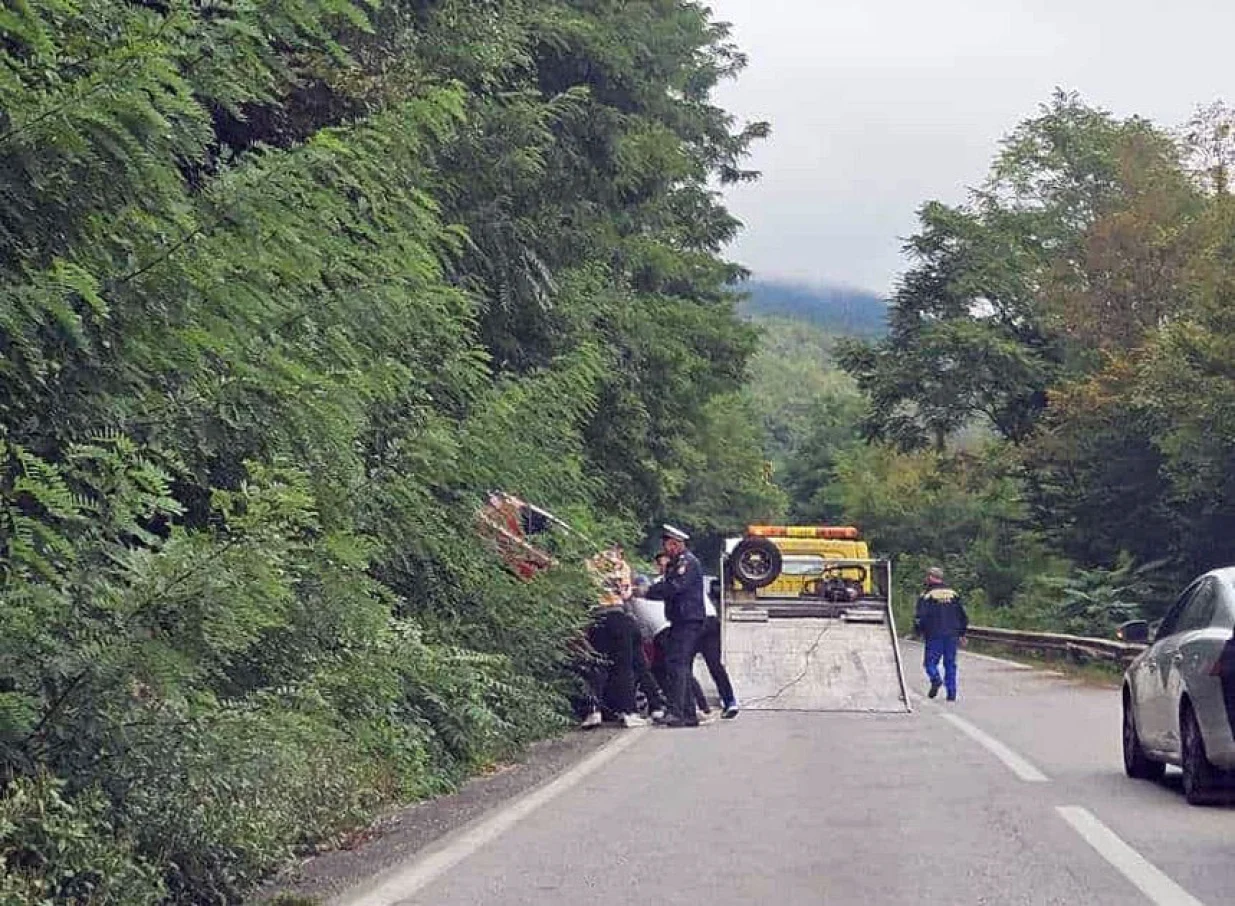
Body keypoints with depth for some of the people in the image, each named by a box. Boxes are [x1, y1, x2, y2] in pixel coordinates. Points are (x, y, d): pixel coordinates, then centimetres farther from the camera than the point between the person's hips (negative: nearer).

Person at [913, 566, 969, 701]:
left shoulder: (926, 595, -5)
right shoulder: (953, 594, 11)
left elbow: (919, 617, -9)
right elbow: (963, 616, 14)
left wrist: (919, 632, 8)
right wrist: (962, 634, 21)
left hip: (934, 636, -4)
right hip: (952, 636, 4)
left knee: (930, 661, 5)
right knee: (950, 664, 9)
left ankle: (935, 680, -23)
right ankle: (951, 694, 4)